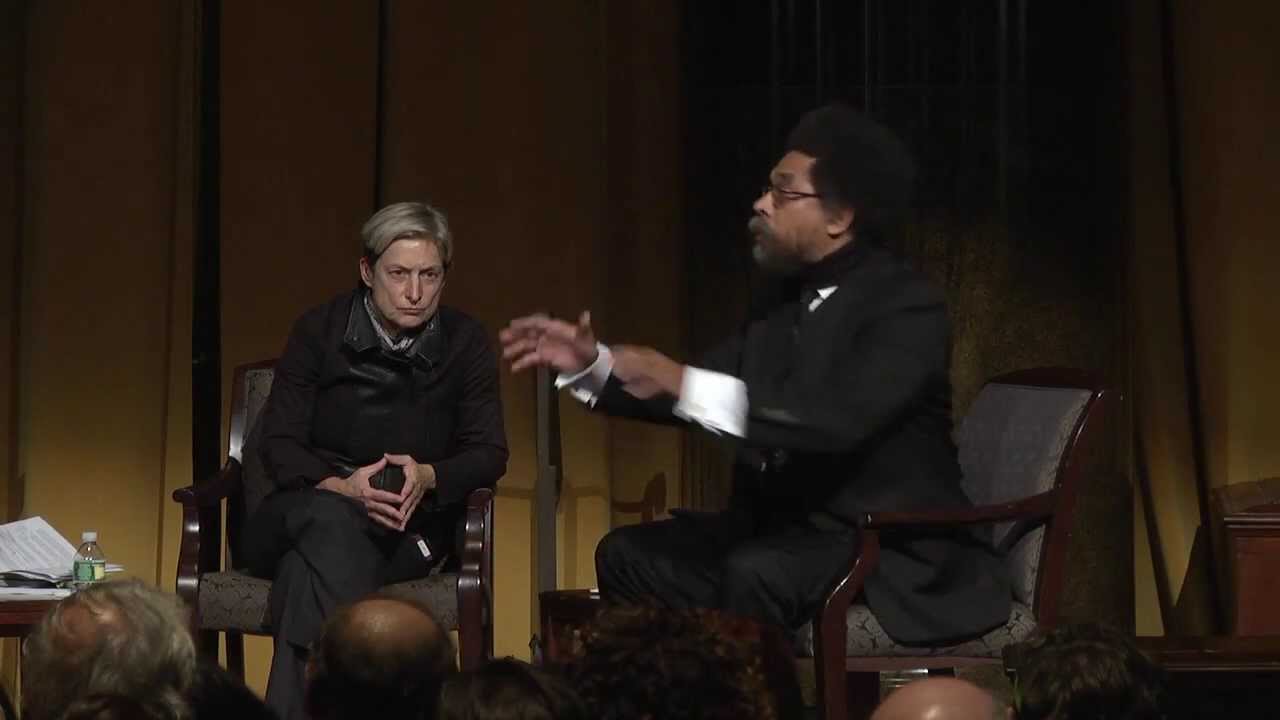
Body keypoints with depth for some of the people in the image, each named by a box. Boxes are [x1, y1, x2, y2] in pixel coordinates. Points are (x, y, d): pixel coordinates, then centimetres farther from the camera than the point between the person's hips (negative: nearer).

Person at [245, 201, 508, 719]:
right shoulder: (320, 330, 2)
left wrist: (428, 476, -21)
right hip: (308, 509, 0)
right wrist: (341, 487, -24)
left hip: (410, 527, 0)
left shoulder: (465, 342, 4)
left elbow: (489, 454, 2)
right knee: (333, 523, -38)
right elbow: (278, 444, -3)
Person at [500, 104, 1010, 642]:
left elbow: (838, 419, -30)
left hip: (890, 551, -8)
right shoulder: (786, 302, 11)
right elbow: (687, 391, 17)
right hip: (786, 529, 8)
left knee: (755, 575, -34)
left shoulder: (907, 307, -14)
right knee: (627, 555, -3)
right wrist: (591, 363, 1)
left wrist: (686, 384, -30)